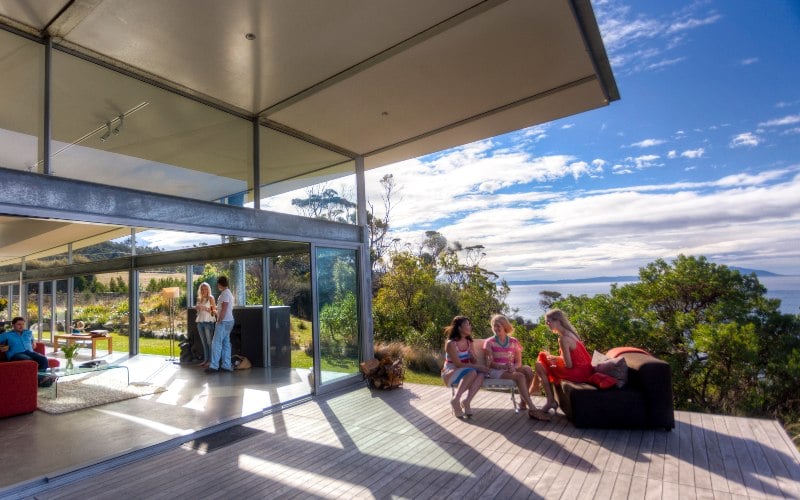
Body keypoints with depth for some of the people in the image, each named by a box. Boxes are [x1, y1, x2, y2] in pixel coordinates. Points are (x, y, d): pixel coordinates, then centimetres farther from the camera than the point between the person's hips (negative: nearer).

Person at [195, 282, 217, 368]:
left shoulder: (210, 298, -3)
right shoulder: (199, 299, 14)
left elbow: (214, 311, -7)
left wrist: (207, 309, -22)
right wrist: (197, 308, 4)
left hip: (208, 322, -6)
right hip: (200, 322, 6)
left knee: (209, 342, -5)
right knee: (204, 342, 10)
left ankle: (210, 361, -1)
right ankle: (205, 360, 15)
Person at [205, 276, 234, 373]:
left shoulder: (225, 293, -14)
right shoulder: (228, 293, 16)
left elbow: (224, 309, -20)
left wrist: (219, 321, -17)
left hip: (224, 321, -10)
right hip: (228, 321, 10)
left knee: (216, 343, -6)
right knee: (226, 343, 10)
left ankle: (214, 366, -4)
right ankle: (226, 365, 12)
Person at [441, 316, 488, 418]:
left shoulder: (469, 342, 5)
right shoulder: (451, 343, -17)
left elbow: (474, 361, 7)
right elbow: (458, 364, -21)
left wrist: (472, 356, -16)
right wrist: (477, 367, -24)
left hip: (465, 371, 6)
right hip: (450, 373, -6)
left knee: (481, 373, -26)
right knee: (472, 372, -35)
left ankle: (466, 401, -27)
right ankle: (456, 400, -30)